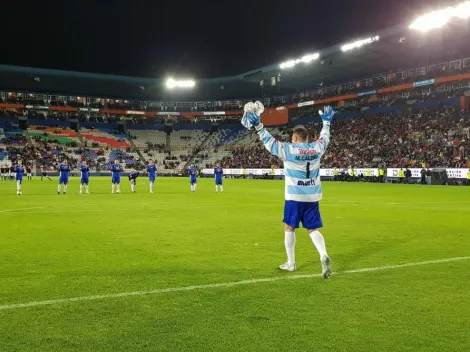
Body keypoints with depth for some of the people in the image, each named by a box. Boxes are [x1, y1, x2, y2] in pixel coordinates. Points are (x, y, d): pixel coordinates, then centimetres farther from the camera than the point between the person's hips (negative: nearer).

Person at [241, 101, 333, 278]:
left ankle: (291, 263, 16)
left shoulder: (288, 150, -9)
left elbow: (269, 142, -5)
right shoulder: (316, 148, 2)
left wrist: (258, 125, 0)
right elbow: (324, 137, 22)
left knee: (289, 228, 11)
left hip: (295, 197, -4)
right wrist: (326, 121, 38)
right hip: (312, 197, 4)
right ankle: (324, 256, -14)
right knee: (313, 230, 9)